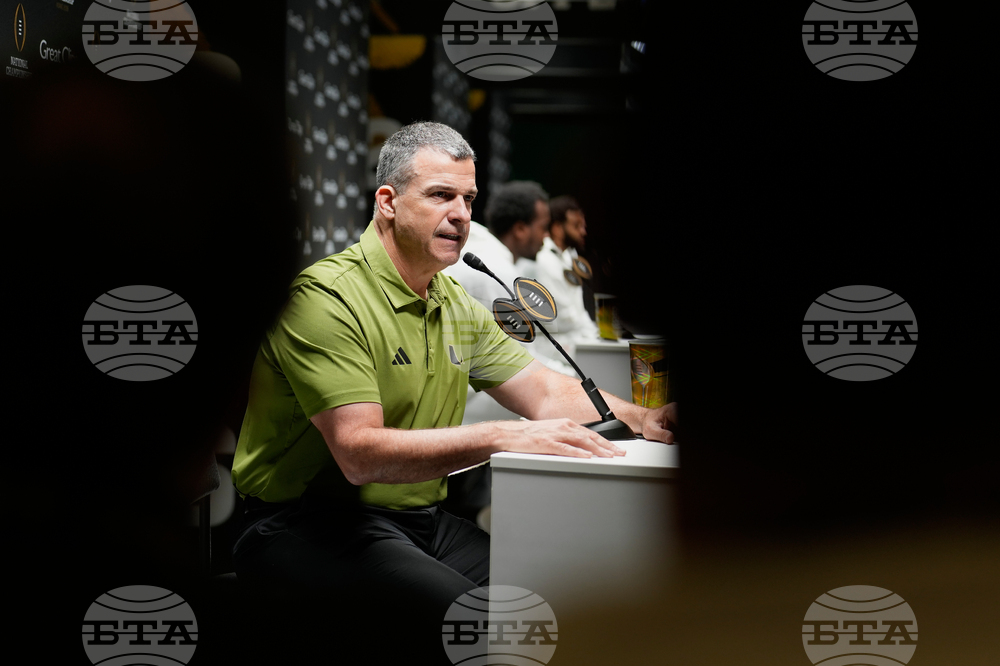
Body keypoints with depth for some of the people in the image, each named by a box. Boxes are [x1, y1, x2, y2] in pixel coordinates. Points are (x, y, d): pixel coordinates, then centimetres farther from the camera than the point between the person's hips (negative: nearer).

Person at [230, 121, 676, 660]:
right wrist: (505, 437, -30)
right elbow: (360, 455, -24)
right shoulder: (328, 297, -14)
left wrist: (641, 418, -7)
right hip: (310, 528, -8)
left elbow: (545, 392, 13)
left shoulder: (457, 306, 14)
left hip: (423, 523, 8)